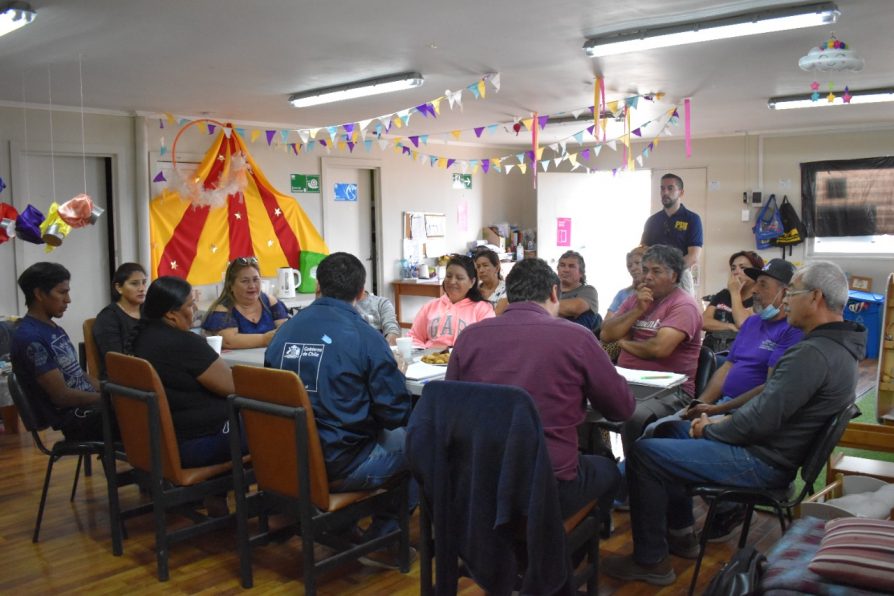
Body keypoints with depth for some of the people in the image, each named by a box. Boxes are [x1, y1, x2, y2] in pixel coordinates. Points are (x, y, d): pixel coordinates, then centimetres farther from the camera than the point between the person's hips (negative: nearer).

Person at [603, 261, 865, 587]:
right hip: (771, 447, 11)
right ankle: (680, 533, 27)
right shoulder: (836, 344, 8)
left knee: (644, 454, -10)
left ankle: (650, 561, 3)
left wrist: (709, 430, -10)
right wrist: (725, 421, 6)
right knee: (672, 429, 23)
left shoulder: (812, 353, -26)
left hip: (761, 462, -11)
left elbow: (758, 421, -28)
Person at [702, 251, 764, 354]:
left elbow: (743, 325, -15)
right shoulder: (722, 295, 17)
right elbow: (704, 321, 5)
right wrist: (731, 327, -10)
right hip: (710, 351, 4)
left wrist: (735, 292, -6)